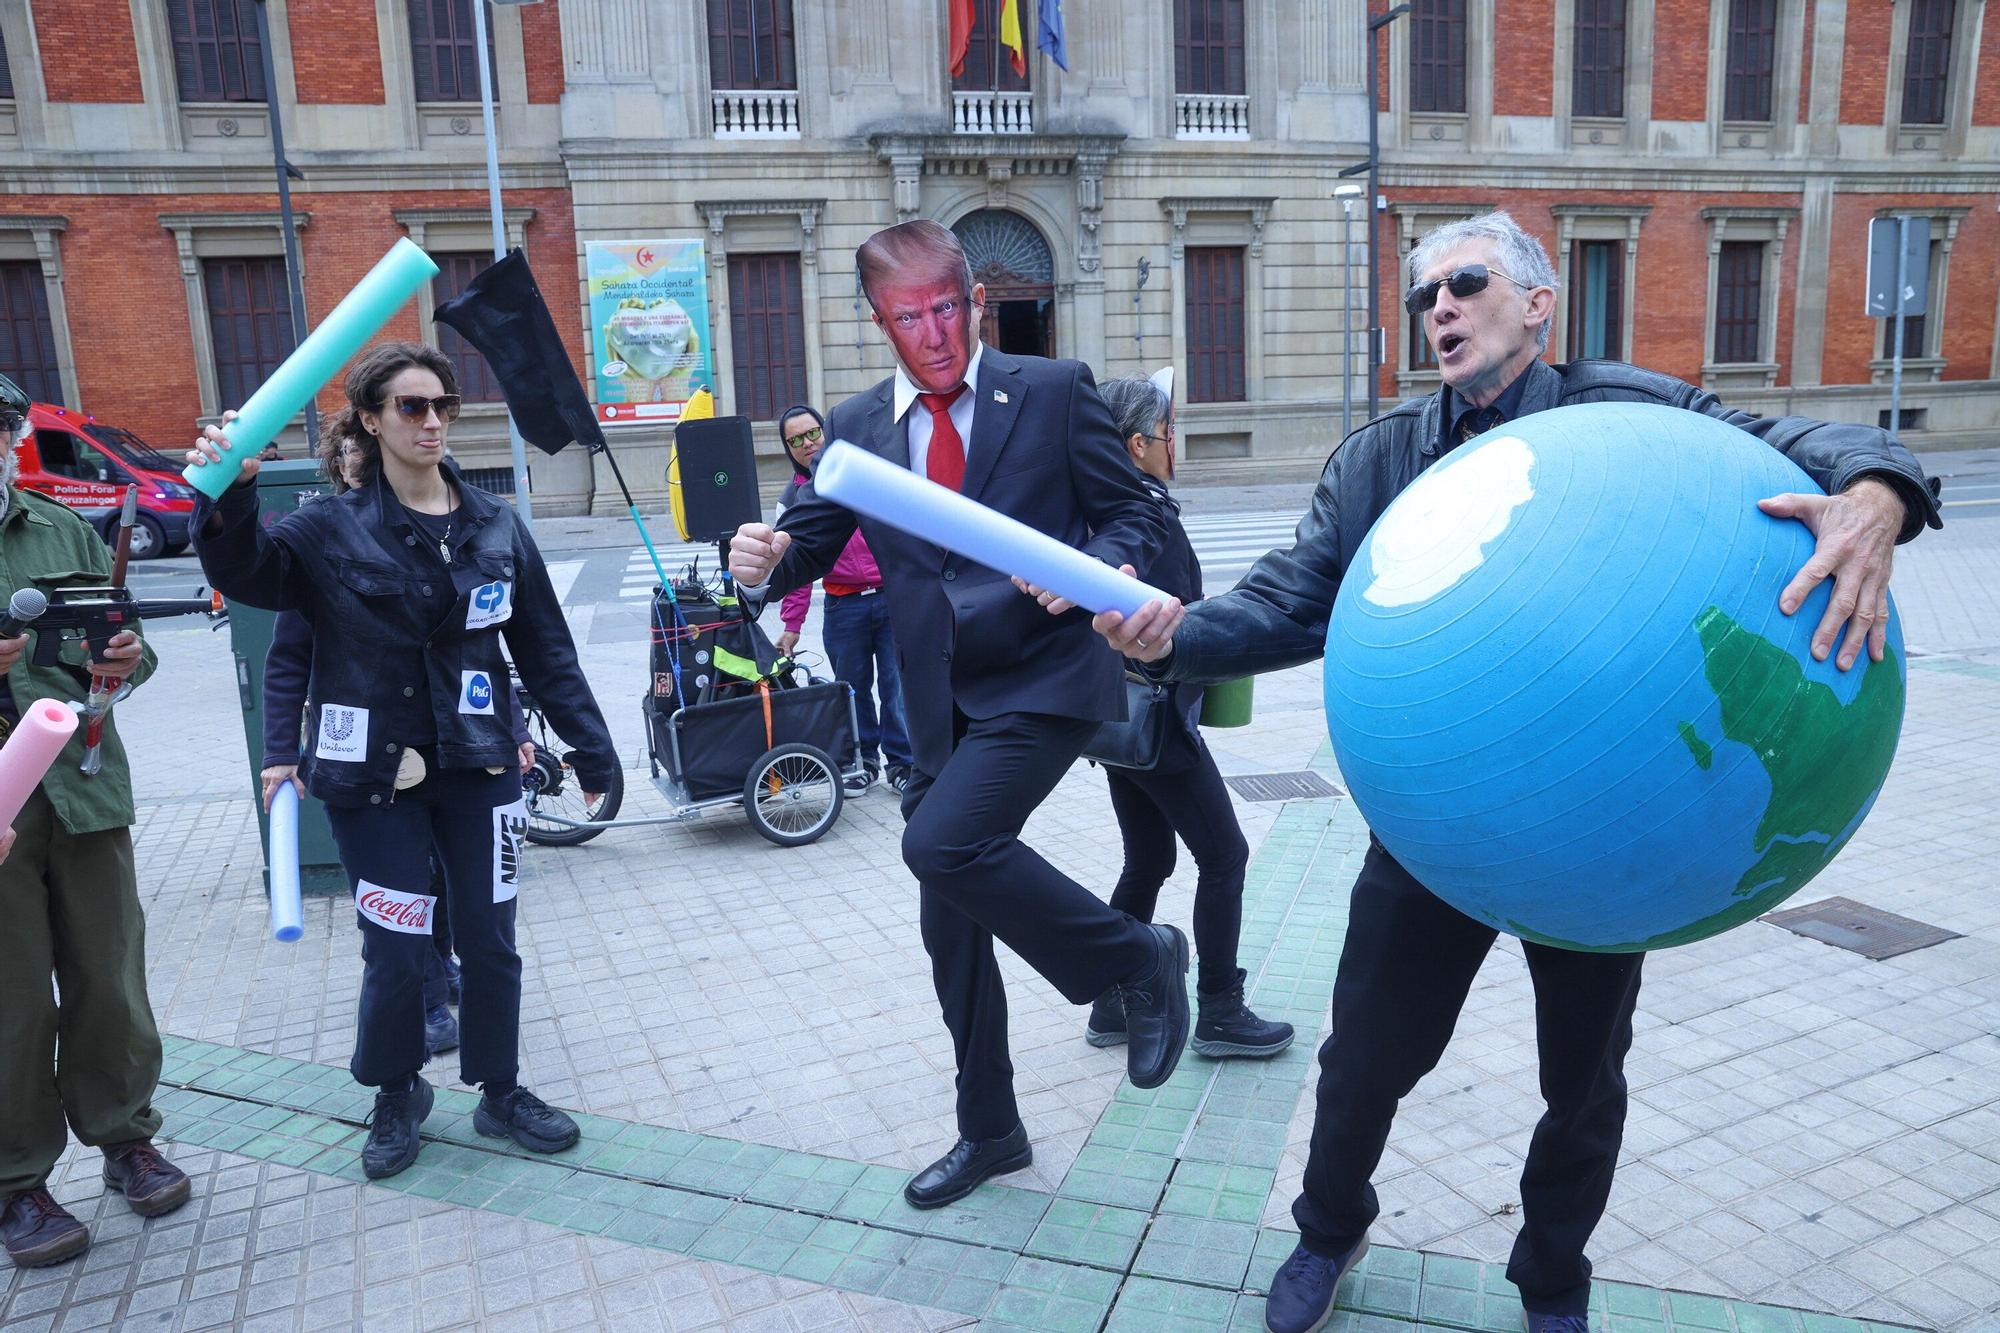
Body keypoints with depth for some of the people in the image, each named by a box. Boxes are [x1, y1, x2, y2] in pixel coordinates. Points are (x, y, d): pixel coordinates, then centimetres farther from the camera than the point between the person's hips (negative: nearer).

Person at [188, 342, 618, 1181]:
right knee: (395, 954, 4)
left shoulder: (495, 526, 3)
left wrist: (592, 750, 4)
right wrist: (228, 497, -39)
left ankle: (501, 1093, 30)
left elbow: (546, 649, 5)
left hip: (478, 766, 2)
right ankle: (396, 1097, 31)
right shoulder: (333, 531, -3)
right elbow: (246, 572, -20)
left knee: (490, 942, 10)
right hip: (375, 776, -2)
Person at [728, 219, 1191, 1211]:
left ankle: (1138, 957, -2)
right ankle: (989, 1131, 33)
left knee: (944, 844, -27)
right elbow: (809, 542, 8)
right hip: (942, 706, 5)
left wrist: (1092, 570, -21)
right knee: (951, 927, 11)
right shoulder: (856, 428, 7)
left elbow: (1134, 514, -1)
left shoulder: (1054, 392, -3)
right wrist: (765, 561, -15)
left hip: (1044, 681, -5)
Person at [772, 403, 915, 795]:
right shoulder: (793, 498, 8)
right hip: (844, 605, 2)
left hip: (895, 596, -1)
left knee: (896, 684, -1)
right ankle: (862, 759, 24)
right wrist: (791, 624, 4)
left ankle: (901, 762, 12)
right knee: (852, 687, 8)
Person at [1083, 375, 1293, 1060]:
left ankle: (1112, 1006, 25)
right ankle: (1219, 1014, 13)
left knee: (1147, 862, 17)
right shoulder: (1154, 517, -19)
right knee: (1224, 856, 5)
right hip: (1158, 717, -9)